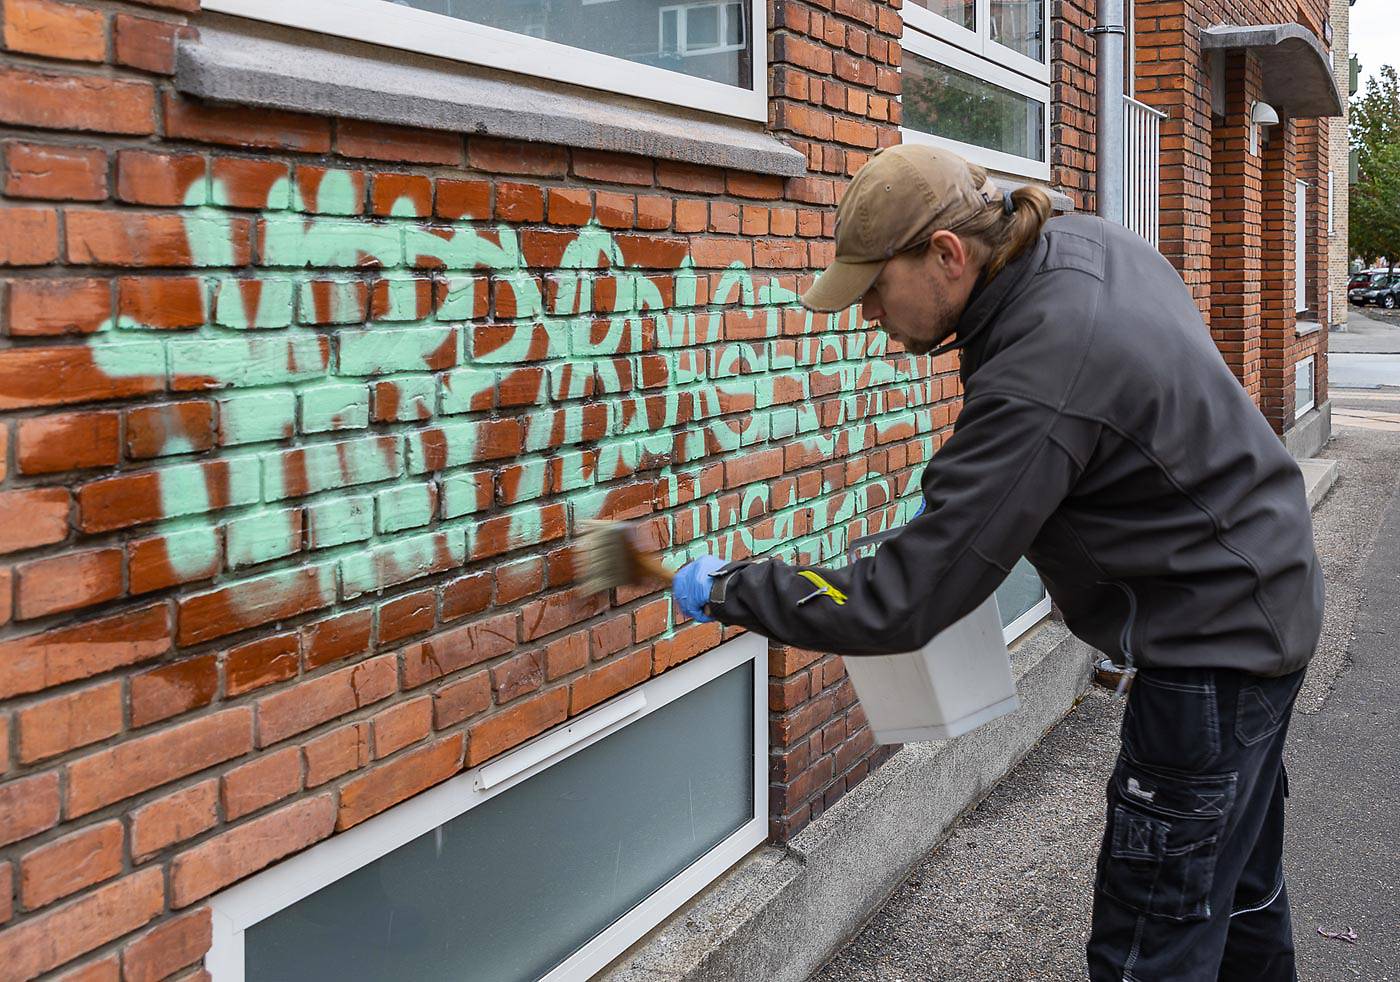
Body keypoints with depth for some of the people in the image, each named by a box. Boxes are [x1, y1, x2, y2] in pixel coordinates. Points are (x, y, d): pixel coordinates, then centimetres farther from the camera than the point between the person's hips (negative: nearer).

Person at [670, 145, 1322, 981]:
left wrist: (727, 590, -16)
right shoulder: (1084, 240, -4)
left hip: (1214, 644, -10)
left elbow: (898, 609, -30)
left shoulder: (1036, 391, -32)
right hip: (1265, 599, 10)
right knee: (1238, 888, 25)